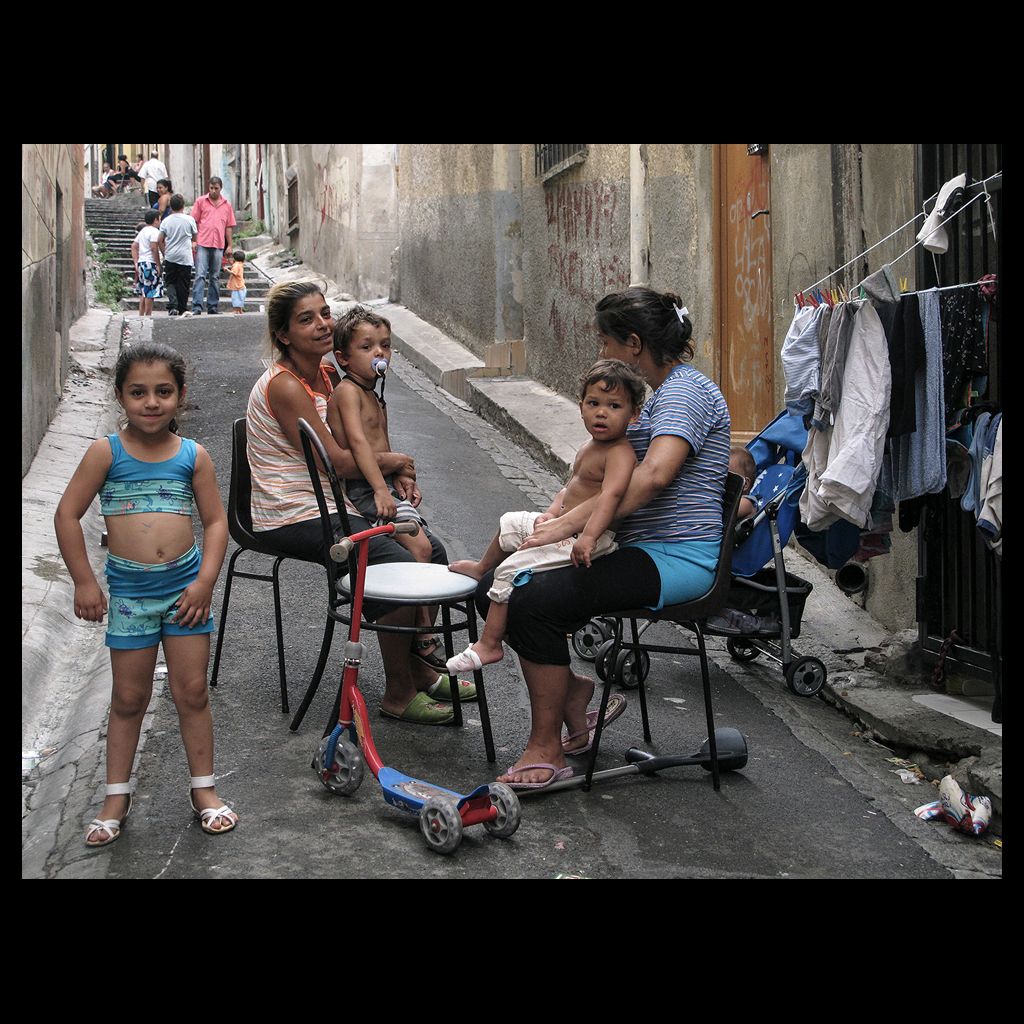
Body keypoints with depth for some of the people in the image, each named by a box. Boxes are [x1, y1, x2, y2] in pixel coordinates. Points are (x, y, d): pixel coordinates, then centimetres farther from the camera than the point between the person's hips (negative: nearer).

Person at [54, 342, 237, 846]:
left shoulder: (193, 455, 0)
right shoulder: (106, 452, -5)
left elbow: (215, 520, 3)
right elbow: (67, 514, -3)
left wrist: (205, 581, -7)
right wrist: (85, 581, -5)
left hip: (184, 586, 1)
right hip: (128, 589, -1)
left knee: (192, 691, 7)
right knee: (129, 697, 9)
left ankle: (203, 788, 21)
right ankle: (117, 795, 23)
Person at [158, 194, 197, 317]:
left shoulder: (165, 221, 0)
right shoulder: (189, 220, -3)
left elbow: (160, 240, -1)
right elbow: (195, 237, 9)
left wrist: (164, 253, 13)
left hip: (170, 256, 1)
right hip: (185, 256, -1)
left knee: (170, 282, 9)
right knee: (183, 284, 6)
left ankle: (172, 306, -11)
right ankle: (181, 310, 11)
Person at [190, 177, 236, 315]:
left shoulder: (227, 205, 14)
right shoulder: (200, 201, 7)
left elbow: (228, 226, 16)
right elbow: (194, 222, 6)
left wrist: (229, 245, 11)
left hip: (219, 246, 3)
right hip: (202, 244, -3)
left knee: (215, 277, 5)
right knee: (200, 276, -9)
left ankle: (212, 306, 11)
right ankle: (197, 306, -11)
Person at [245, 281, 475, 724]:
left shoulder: (326, 375, 10)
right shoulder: (284, 385, -18)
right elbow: (336, 461, -21)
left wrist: (396, 475, -2)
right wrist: (395, 461, -6)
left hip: (327, 504, 9)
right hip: (292, 517, -9)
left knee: (430, 551, 1)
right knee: (399, 566, -23)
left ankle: (424, 668, 16)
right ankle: (398, 694, -8)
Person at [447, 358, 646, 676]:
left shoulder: (620, 453, -22)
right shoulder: (588, 447, 9)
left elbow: (610, 495, -37)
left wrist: (587, 538, -48)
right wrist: (552, 512, 3)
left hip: (591, 540, -10)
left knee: (512, 570, -15)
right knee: (510, 522, 26)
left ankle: (488, 645, -7)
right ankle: (483, 568, 54)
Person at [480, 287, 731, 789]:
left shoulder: (685, 390, -12)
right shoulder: (662, 393, 20)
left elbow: (653, 476, -29)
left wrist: (572, 522, -26)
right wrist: (562, 516, 15)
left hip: (677, 556, -10)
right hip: (640, 549, 10)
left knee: (534, 601, -26)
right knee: (496, 590, 0)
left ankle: (547, 748, -14)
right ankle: (570, 688, 13)